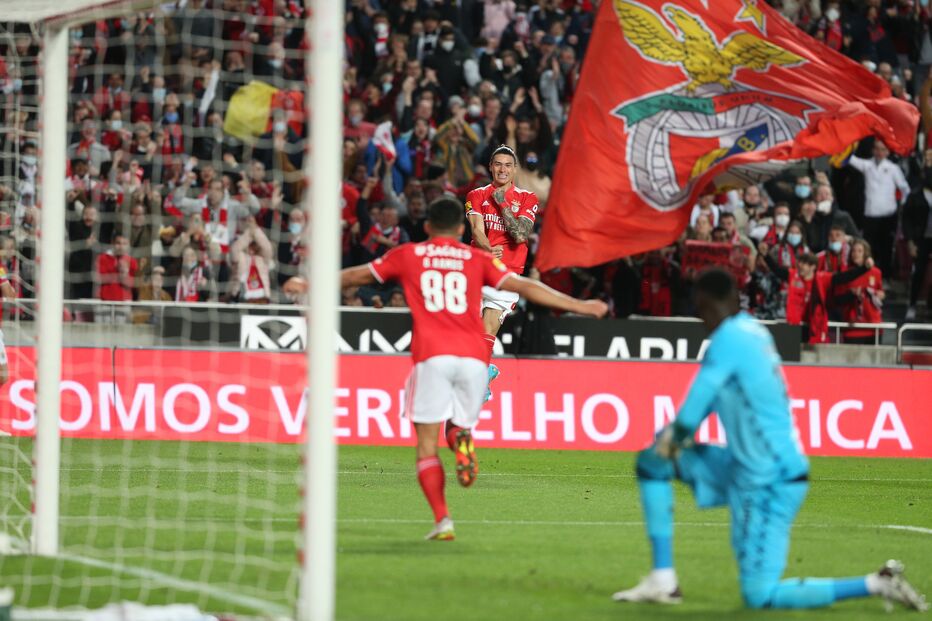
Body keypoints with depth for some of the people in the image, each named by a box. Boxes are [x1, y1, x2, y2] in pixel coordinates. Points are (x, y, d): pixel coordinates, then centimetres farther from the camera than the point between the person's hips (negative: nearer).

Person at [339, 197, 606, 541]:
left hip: (431, 356, -1)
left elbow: (357, 275, 25)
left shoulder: (407, 255, 14)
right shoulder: (478, 259, 13)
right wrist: (578, 305, 13)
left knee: (427, 444, 3)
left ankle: (442, 520, -11)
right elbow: (524, 287, 8)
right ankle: (462, 439, -18)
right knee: (460, 424, 20)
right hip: (472, 357, 1)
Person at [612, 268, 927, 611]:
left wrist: (674, 438, 2)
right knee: (652, 461, 15)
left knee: (759, 596, -7)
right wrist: (673, 435, 7)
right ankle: (663, 581, 15)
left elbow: (693, 410, -19)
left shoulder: (729, 339, -20)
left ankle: (877, 584, -3)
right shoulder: (753, 330, 6)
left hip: (769, 483, -10)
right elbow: (711, 392, 17)